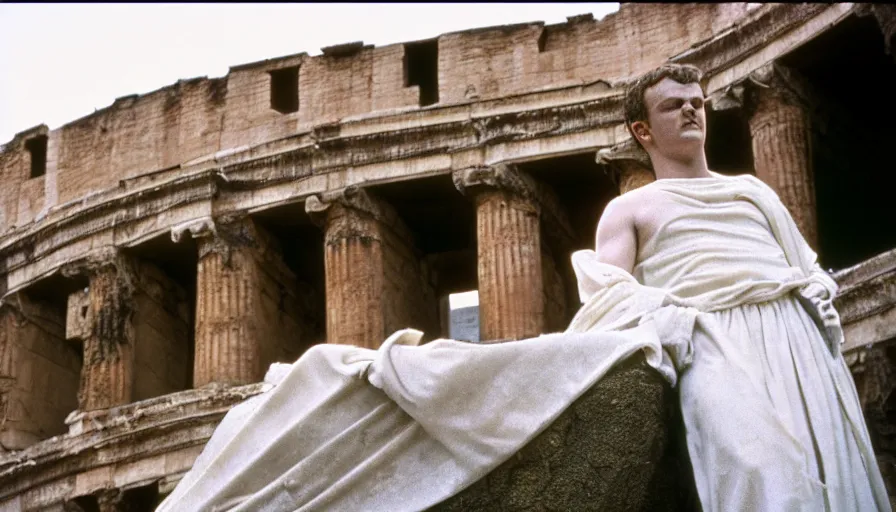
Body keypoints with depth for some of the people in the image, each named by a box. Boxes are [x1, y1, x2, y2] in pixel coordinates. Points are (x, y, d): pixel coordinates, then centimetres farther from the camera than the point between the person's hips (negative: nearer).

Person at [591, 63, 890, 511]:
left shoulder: (751, 188, 34)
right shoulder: (628, 210, 23)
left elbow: (807, 265, 27)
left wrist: (820, 295, 3)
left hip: (800, 333, 4)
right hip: (716, 340, -4)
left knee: (835, 472, -16)